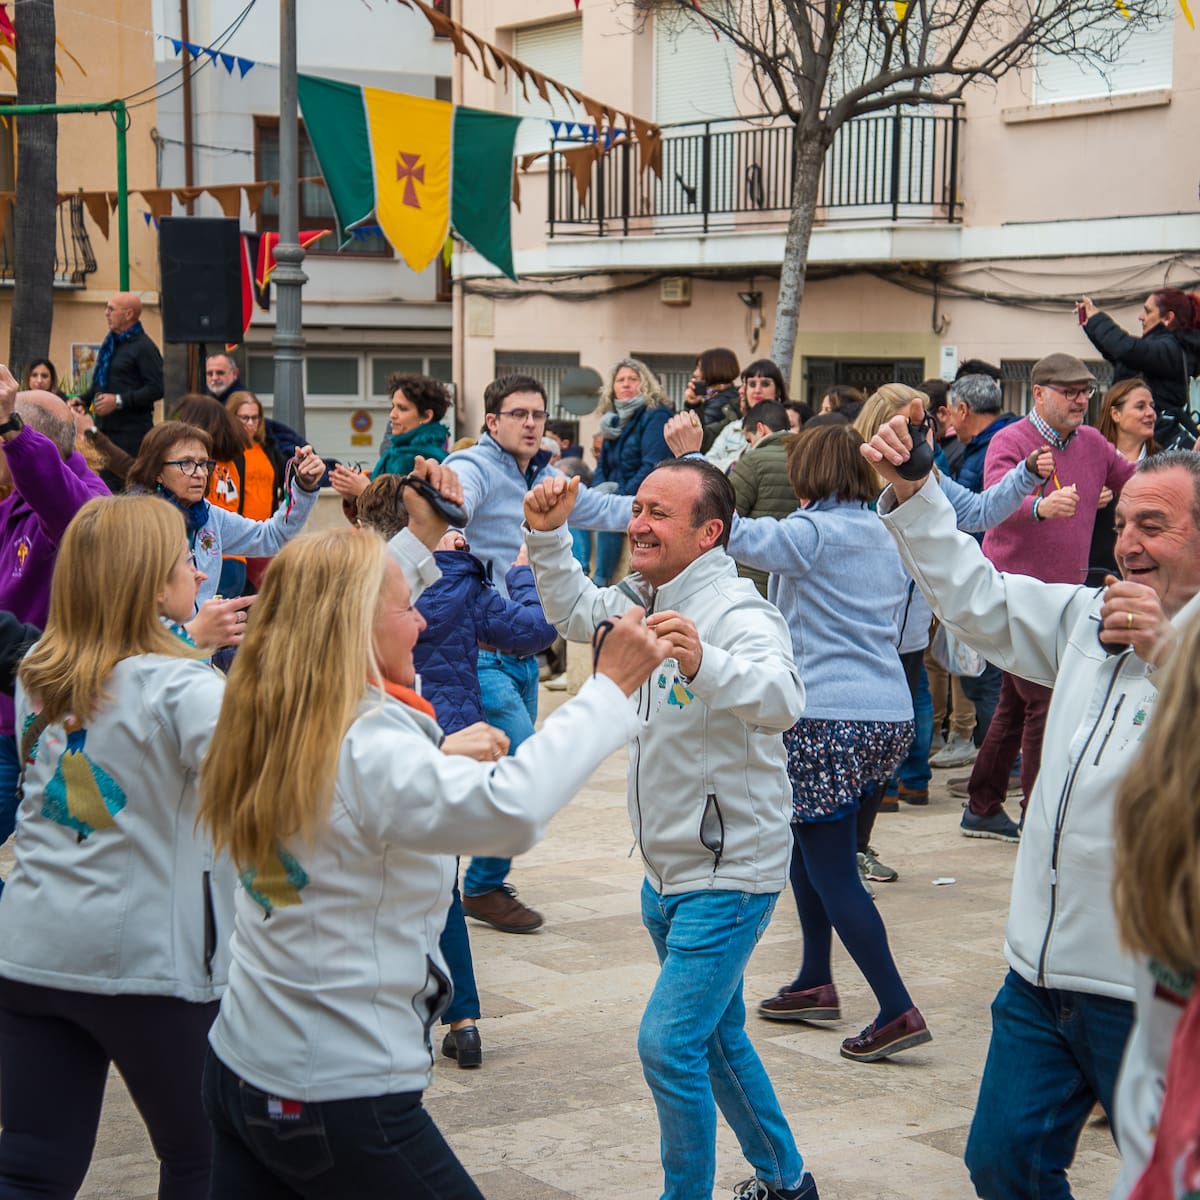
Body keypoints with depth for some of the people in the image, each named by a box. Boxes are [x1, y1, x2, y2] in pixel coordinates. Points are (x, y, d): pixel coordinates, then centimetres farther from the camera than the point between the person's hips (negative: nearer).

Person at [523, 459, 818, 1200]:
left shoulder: (737, 613, -23)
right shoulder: (644, 603, 5)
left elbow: (781, 700, -41)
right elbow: (574, 612, 21)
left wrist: (703, 663, -60)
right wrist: (549, 534, 4)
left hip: (730, 874, -10)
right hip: (667, 873, 10)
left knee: (669, 1042, -15)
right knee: (716, 1037, 21)